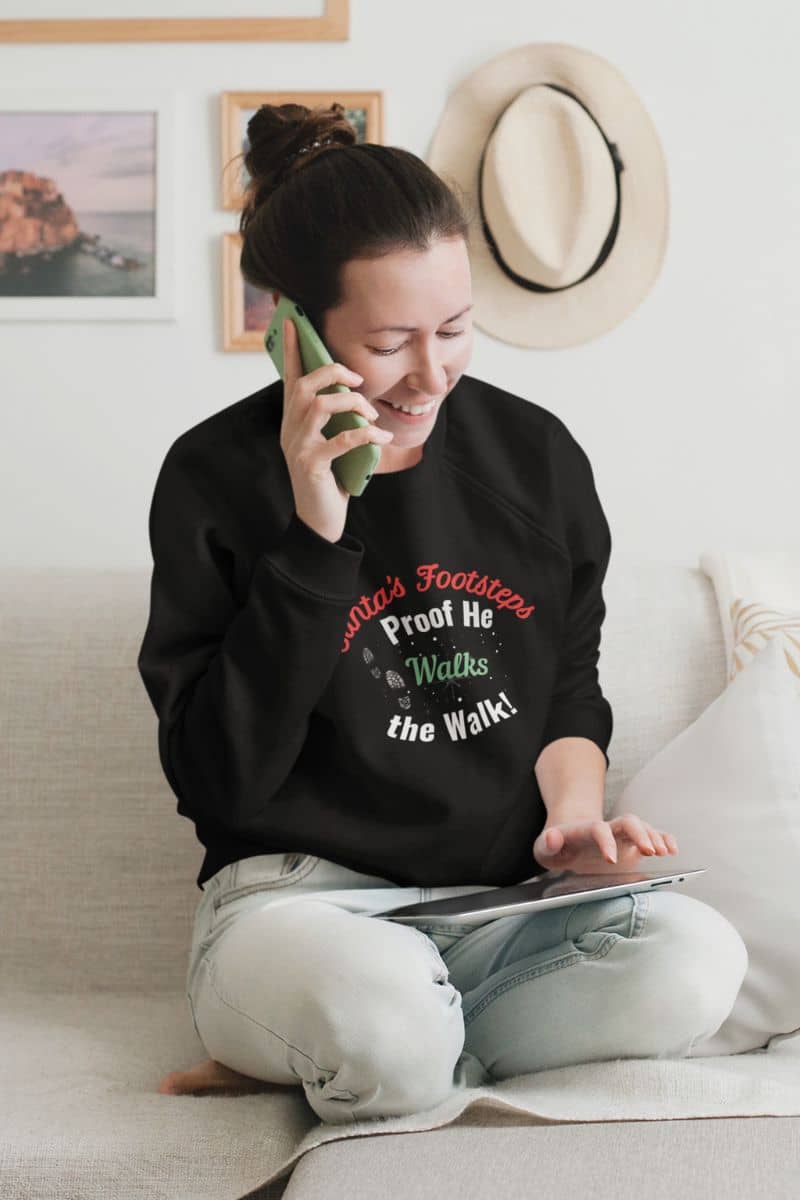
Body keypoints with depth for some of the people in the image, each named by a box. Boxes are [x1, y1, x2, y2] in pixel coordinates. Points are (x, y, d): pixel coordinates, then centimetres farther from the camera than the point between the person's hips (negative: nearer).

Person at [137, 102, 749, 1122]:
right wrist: (312, 536, -17)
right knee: (389, 1021, -39)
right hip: (298, 896, -5)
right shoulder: (218, 477, -5)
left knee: (694, 963, -27)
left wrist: (573, 811, -3)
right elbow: (217, 778, -11)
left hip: (508, 901, 5)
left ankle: (313, 1065, -11)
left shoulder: (535, 453, 7)